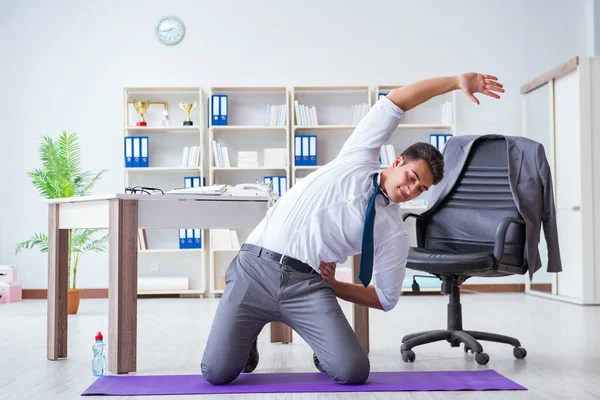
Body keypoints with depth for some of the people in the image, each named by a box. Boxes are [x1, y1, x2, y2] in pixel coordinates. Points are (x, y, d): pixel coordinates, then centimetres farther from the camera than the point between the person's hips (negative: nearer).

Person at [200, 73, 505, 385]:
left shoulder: (393, 232, 6)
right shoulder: (359, 159, 6)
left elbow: (385, 298, 12)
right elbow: (395, 100, 2)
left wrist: (334, 286, 2)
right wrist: (458, 81, 0)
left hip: (308, 284, 1)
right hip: (256, 267, -1)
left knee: (353, 372, -18)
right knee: (217, 372, -11)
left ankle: (324, 347, 18)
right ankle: (246, 337, 24)